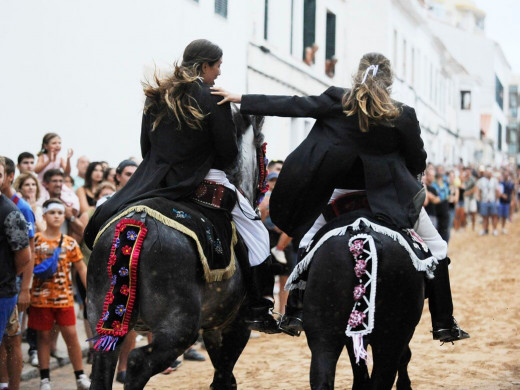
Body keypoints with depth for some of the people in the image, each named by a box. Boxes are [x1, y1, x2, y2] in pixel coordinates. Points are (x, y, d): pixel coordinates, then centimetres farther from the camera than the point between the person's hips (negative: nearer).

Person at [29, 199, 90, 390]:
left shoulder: (70, 242, 4)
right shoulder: (35, 240, -2)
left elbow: (81, 268, 7)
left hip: (64, 297, 1)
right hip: (40, 297, -1)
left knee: (71, 334, -1)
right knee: (43, 336, 7)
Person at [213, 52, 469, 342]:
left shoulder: (338, 101, -7)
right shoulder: (404, 116, -10)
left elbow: (293, 106, -4)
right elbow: (418, 162, -1)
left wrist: (241, 99, 3)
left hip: (342, 188, 2)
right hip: (392, 194, -2)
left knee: (310, 238, 21)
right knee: (436, 248, 10)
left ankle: (295, 312, 15)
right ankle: (444, 324, 7)